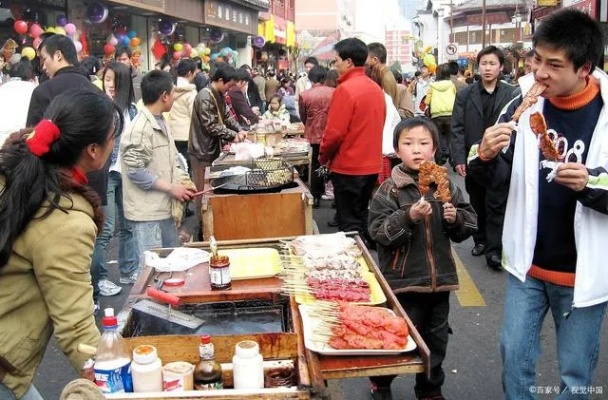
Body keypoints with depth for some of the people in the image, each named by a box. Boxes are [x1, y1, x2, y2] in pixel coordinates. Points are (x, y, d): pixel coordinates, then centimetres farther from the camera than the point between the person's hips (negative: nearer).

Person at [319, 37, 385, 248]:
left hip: (348, 167, -8)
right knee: (362, 216, 20)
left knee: (349, 223, 1)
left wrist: (323, 156, -2)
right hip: (372, 165, 8)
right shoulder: (376, 88, 6)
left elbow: (334, 132, -18)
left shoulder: (345, 89, -17)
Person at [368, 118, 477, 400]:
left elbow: (470, 223, 9)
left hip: (439, 278, 4)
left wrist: (456, 218, -11)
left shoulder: (445, 185, 3)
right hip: (402, 280, -4)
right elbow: (379, 232, -16)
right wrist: (408, 217, -28)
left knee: (436, 341, 17)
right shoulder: (390, 190, -10)